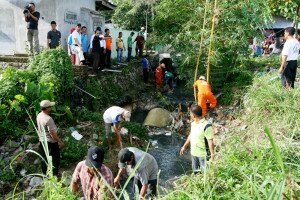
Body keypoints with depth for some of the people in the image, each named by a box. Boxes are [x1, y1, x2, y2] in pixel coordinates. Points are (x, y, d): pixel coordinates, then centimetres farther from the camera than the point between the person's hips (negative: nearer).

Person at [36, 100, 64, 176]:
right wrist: (60, 141, -15)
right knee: (55, 159, 10)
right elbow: (53, 134, -26)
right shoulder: (48, 119, -29)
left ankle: (45, 174, 37)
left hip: (42, 141, 8)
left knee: (44, 159, 21)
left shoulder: (39, 116, -3)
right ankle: (54, 175, 21)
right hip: (51, 142, -8)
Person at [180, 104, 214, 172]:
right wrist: (184, 146, 22)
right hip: (194, 153, 8)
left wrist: (212, 156, -20)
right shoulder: (193, 123, 1)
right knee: (195, 171, 22)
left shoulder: (206, 126, -24)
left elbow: (210, 142, -22)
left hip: (203, 154, -7)